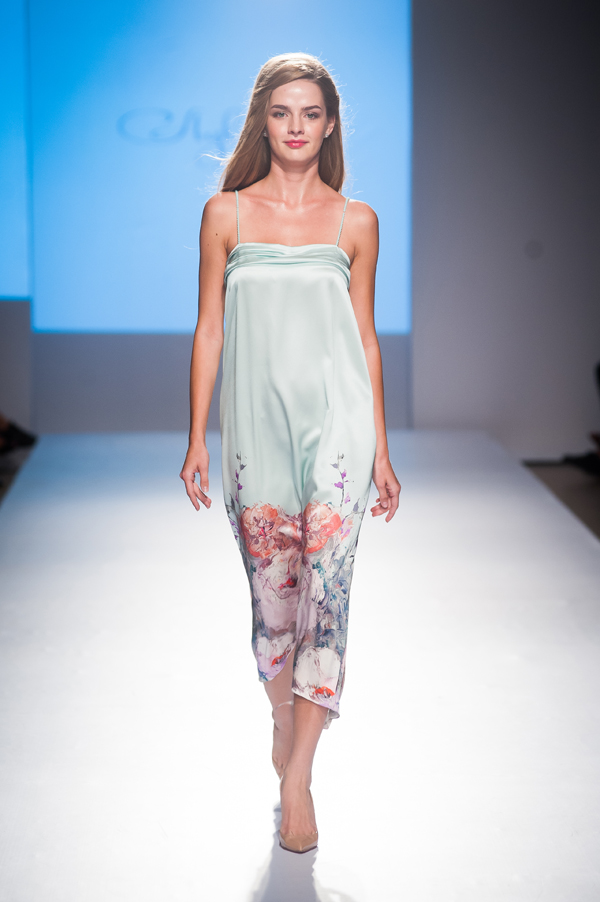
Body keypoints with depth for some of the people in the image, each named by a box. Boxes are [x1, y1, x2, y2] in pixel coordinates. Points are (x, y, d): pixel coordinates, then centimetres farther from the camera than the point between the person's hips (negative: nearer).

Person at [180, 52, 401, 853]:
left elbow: (366, 337, 9)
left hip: (337, 423, 0)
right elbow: (209, 330, 6)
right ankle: (285, 721, 32)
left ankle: (296, 777, -3)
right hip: (257, 426, 1)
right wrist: (197, 440, 3)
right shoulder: (226, 213, 5)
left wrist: (382, 451, 9)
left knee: (325, 593, -8)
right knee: (272, 595, 8)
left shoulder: (355, 221, 6)